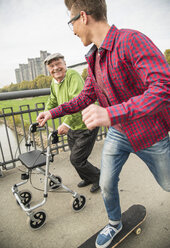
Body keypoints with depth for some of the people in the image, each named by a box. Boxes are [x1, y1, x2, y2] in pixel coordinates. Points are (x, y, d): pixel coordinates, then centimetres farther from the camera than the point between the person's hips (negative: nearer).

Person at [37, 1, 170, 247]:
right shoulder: (93, 58, 3)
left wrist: (111, 114, -44)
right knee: (106, 185, 12)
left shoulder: (131, 40, -23)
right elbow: (86, 98, 11)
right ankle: (114, 223, 43)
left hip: (149, 134, -5)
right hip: (117, 133, 6)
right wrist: (53, 112, 9)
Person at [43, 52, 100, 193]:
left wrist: (66, 123, -38)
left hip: (86, 126, -8)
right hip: (72, 128, 8)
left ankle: (99, 178, 22)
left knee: (76, 159, -4)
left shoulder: (73, 75, -21)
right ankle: (87, 179, 44)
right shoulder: (54, 83, 6)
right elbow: (52, 102, 21)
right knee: (76, 158, 19)